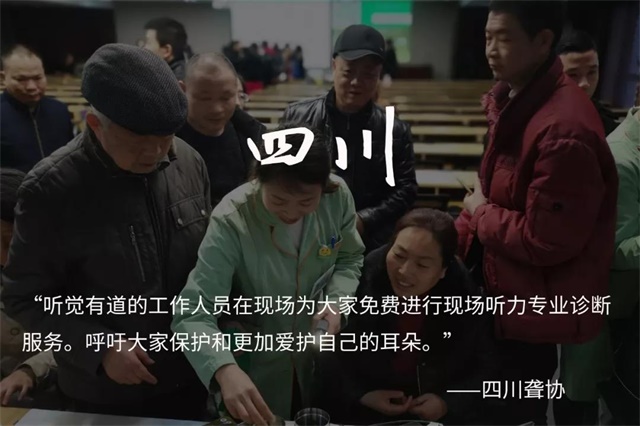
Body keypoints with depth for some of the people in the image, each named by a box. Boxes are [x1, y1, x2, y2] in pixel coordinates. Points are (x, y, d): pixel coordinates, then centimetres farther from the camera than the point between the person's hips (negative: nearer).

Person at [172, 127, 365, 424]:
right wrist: (224, 369, -51)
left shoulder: (337, 196, -19)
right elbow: (192, 313, -34)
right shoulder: (232, 222, -31)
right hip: (254, 364, -3)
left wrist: (336, 301, -19)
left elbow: (350, 259, -1)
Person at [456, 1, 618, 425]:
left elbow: (547, 242, -26)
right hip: (504, 292, 9)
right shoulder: (513, 101, 3)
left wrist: (481, 214, -12)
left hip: (534, 308, -9)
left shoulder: (564, 130, -29)